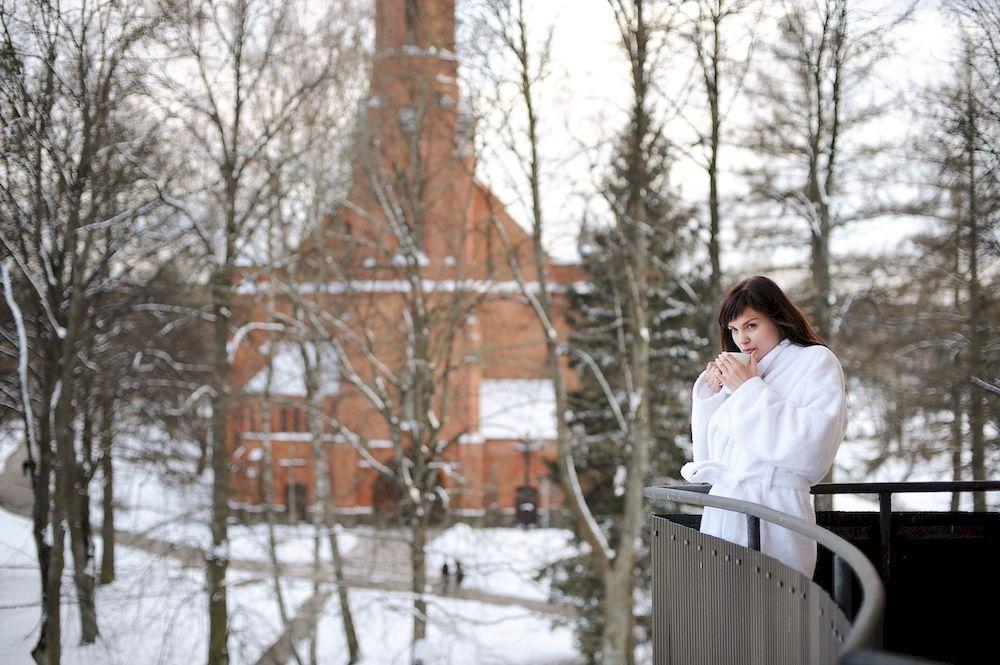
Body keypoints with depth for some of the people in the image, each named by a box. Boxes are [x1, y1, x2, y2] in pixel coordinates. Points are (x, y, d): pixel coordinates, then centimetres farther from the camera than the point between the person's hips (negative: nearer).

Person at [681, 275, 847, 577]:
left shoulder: (816, 361, 4)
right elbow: (707, 457, 21)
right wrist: (711, 393, 8)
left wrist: (750, 391, -8)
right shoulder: (741, 375, 18)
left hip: (772, 510, -5)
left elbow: (815, 445, -14)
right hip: (722, 512, 5)